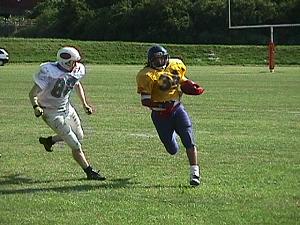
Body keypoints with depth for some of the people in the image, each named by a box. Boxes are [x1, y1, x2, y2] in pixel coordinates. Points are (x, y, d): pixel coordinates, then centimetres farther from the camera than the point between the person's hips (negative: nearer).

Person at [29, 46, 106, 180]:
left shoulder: (77, 71, -9)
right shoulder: (50, 73, -29)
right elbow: (33, 94, -25)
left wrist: (84, 104, 13)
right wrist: (36, 107, -43)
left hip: (67, 108, 8)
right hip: (52, 113, -8)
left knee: (79, 136, 25)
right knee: (75, 146, -7)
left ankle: (48, 141, 42)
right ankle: (89, 172, 7)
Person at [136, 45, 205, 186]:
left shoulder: (176, 65, 1)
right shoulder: (147, 76, -15)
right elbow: (145, 101, -16)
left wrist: (190, 87, -1)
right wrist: (161, 105, -30)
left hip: (177, 108, 3)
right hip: (160, 114, -2)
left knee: (188, 140, -14)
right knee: (172, 150, 9)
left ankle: (194, 173, -11)